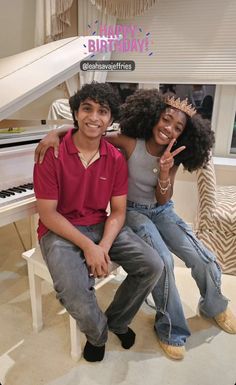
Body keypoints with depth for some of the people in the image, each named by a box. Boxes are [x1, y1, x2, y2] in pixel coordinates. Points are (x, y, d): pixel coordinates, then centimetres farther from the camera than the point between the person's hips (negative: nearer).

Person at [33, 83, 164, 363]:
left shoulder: (116, 158, -1)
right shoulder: (52, 154, -12)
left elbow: (118, 211, 0)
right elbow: (47, 213, -13)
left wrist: (103, 247, -18)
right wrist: (88, 246, -21)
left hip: (102, 227, 4)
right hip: (60, 231, -3)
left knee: (152, 265, -13)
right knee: (74, 292, -29)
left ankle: (117, 319, 18)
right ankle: (97, 333, 11)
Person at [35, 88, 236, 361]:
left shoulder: (173, 157, -6)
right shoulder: (130, 144, -18)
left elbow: (163, 200, -8)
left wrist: (164, 172, -26)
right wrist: (55, 133, -32)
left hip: (162, 211, 4)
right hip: (133, 211, -4)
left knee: (204, 260, -8)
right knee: (163, 261, -28)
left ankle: (214, 307, 27)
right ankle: (170, 328, 0)